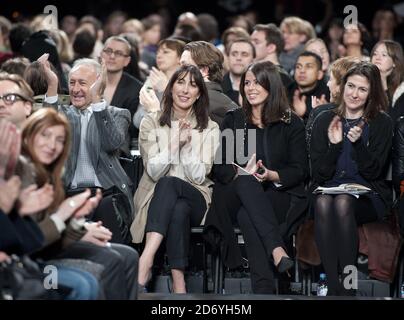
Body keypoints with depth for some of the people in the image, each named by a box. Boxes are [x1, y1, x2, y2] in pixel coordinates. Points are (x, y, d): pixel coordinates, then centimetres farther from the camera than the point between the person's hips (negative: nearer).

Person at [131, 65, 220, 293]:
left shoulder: (209, 129, 8)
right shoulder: (151, 123, 7)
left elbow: (199, 176, -2)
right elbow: (153, 171, -3)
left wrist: (187, 146, -16)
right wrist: (174, 144, -15)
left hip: (195, 199, 0)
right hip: (157, 197, 0)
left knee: (168, 184, -37)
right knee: (178, 211, -38)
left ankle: (146, 260, -50)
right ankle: (179, 284, -45)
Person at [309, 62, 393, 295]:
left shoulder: (382, 123, 5)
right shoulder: (325, 121, 11)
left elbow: (373, 172, -2)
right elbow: (319, 173, 5)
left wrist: (358, 143, -17)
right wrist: (334, 145, -10)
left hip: (368, 195, -2)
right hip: (328, 189, 2)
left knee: (343, 202, -36)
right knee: (323, 203, -35)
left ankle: (348, 284, -34)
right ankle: (333, 285, -36)